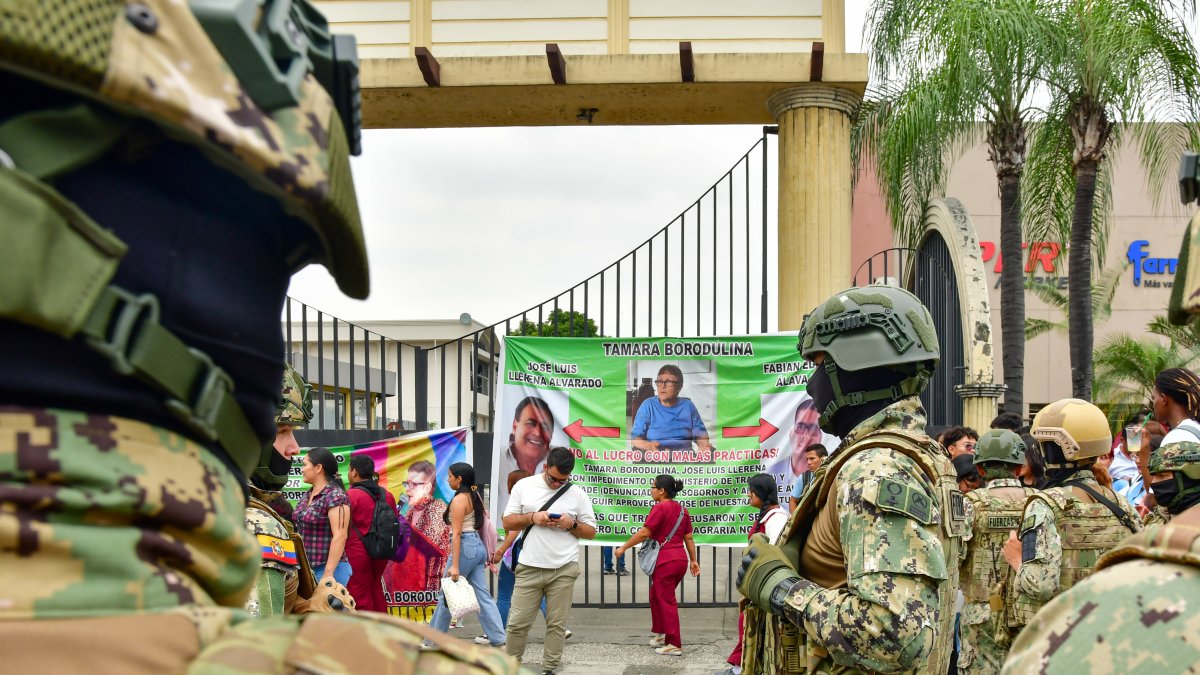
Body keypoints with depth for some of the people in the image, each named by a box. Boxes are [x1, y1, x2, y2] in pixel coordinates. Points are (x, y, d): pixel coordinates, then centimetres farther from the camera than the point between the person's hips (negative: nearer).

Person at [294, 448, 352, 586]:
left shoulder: (335, 496, -12)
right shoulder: (306, 496, 13)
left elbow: (340, 536, -18)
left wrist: (328, 574, -22)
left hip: (327, 569, -8)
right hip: (305, 568, 8)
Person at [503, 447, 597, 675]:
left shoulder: (577, 494, 4)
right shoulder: (523, 486, 5)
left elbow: (591, 532, 8)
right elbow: (508, 522, 6)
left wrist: (571, 524, -11)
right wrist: (532, 518, -10)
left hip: (564, 570, 0)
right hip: (529, 568, 0)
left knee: (557, 624, 2)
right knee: (517, 623, 0)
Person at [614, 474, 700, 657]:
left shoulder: (660, 508, -12)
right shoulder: (682, 510, 11)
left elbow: (644, 533, -15)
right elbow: (689, 538, 13)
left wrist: (623, 547, -7)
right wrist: (694, 560, 18)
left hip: (665, 561, -8)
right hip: (681, 559, 8)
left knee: (667, 601, 0)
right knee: (656, 595, 23)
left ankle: (674, 645, 3)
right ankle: (661, 633, 31)